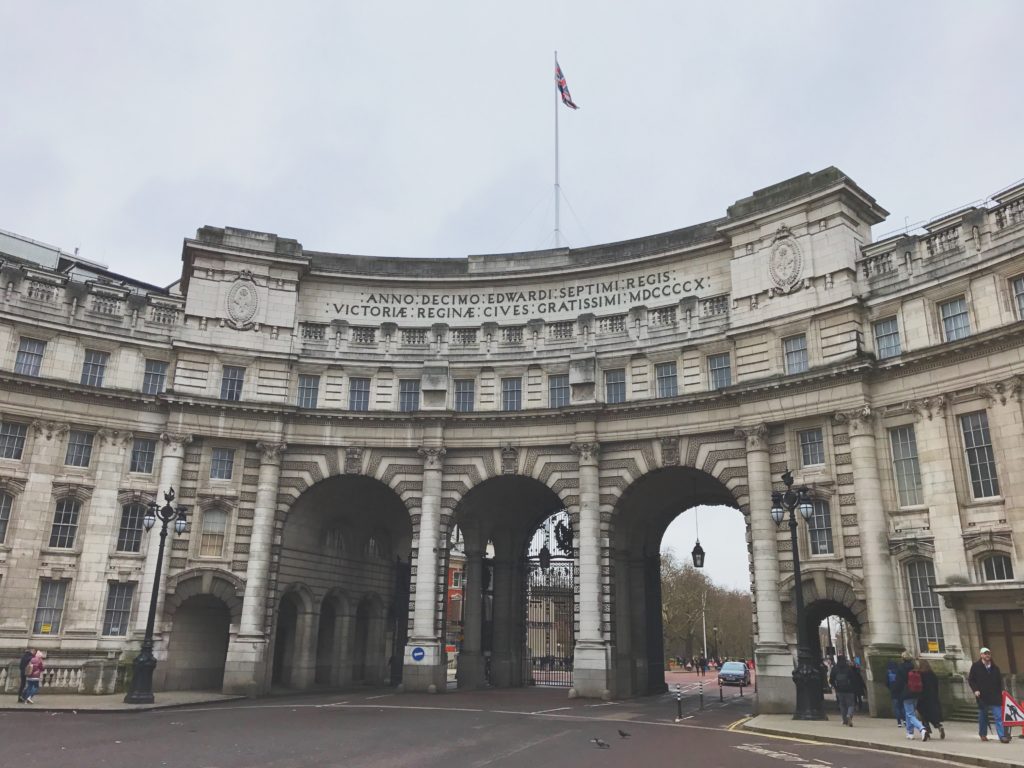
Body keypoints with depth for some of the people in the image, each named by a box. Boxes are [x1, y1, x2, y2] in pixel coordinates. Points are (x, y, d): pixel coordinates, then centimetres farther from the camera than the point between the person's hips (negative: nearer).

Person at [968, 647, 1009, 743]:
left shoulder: (995, 667, 8)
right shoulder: (976, 666, -2)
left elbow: (999, 681, 15)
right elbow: (970, 680, 0)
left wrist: (1000, 692, 8)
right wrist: (975, 690, -12)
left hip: (995, 696, 2)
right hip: (982, 696, -2)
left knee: (998, 717, -6)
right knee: (983, 716, 9)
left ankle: (1002, 736, -7)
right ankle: (983, 734, 23)